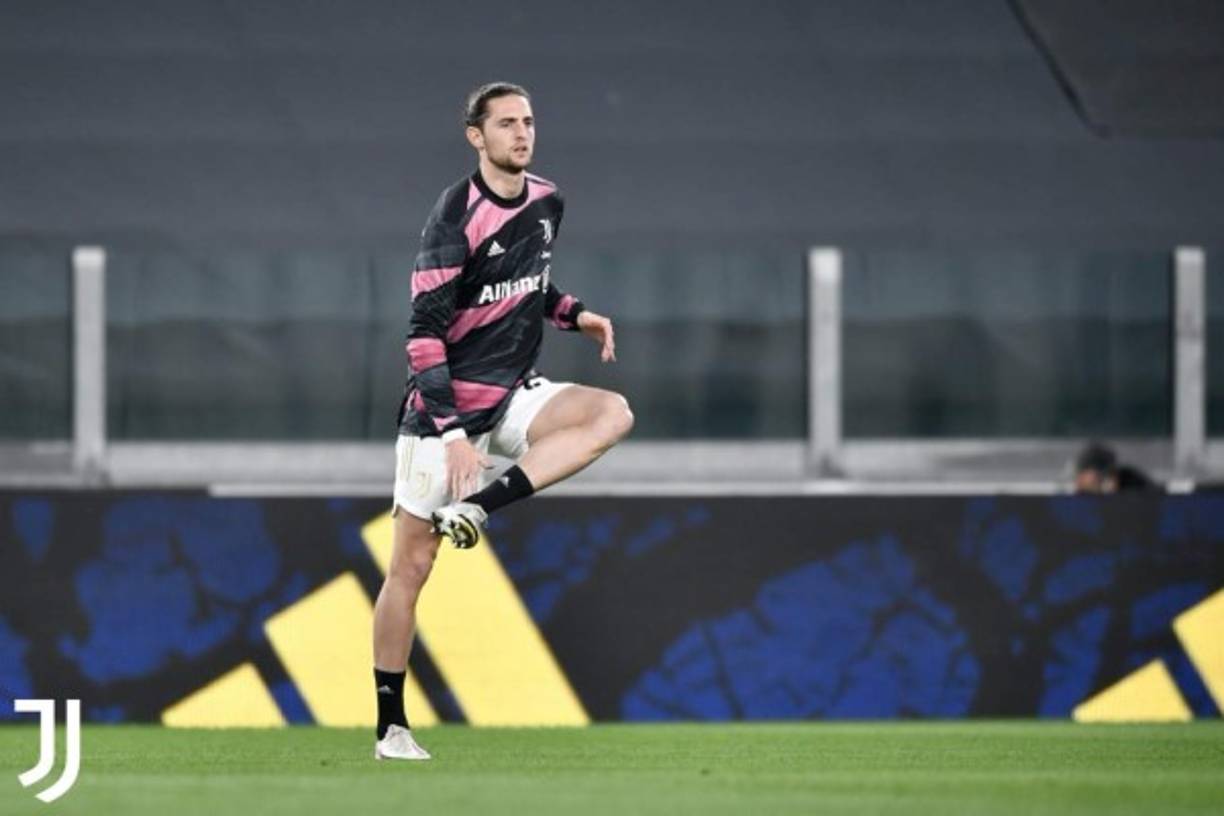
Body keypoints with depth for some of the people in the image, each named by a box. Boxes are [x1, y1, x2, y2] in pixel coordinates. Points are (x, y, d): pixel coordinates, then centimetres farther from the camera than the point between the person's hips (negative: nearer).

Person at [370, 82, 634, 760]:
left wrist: (574, 314, 4)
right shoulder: (455, 216, -16)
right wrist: (453, 432, -27)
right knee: (412, 564, -5)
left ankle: (478, 506, -22)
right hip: (446, 403, -6)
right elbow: (425, 332, -20)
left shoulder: (547, 202, 5)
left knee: (612, 413, -22)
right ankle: (391, 730, 4)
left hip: (512, 397, 6)